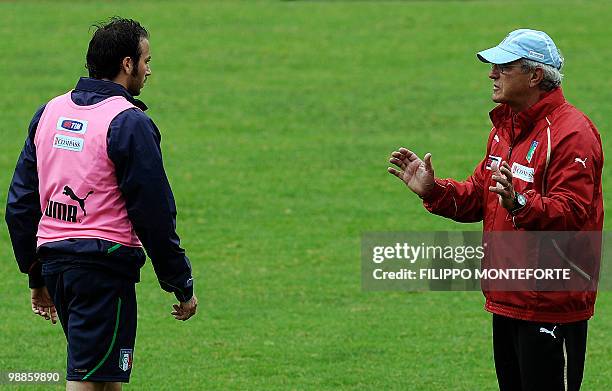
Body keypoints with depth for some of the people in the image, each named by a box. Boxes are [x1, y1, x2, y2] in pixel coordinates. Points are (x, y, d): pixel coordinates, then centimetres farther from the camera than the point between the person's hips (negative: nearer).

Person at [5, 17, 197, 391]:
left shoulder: (49, 112, 11)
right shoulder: (129, 123, -11)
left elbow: (20, 203, 15)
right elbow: (155, 215, -11)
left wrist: (37, 277, 22)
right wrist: (183, 287, -2)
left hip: (52, 258, 8)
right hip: (104, 268, -8)